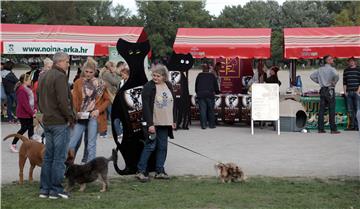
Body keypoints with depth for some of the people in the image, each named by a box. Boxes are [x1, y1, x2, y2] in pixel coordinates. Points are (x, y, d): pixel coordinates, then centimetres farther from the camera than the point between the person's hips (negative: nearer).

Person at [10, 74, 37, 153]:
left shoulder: (28, 88, 9)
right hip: (23, 114, -9)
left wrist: (35, 108, -1)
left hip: (30, 113, 9)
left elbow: (33, 99, 13)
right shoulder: (21, 90, -21)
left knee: (31, 128, 10)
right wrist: (32, 113, -19)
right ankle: (13, 145, 9)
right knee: (24, 128, -2)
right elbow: (25, 104, -23)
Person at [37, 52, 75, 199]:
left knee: (48, 156, 13)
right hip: (60, 122, -9)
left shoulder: (44, 77, 15)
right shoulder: (60, 77, -15)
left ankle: (44, 189, 15)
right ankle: (56, 190, 0)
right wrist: (71, 117, -11)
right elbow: (63, 101, -21)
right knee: (59, 158, -3)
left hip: (47, 121, 9)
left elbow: (40, 100, 21)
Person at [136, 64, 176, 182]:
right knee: (150, 146, -5)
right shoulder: (148, 87, -11)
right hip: (153, 123, -6)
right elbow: (146, 107, -14)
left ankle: (160, 171, 15)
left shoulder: (168, 86, 7)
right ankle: (141, 171, 2)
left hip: (165, 123, 6)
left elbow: (172, 103, 15)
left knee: (163, 147, 8)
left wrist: (173, 120, 11)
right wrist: (150, 124, -19)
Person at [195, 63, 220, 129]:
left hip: (201, 95, 0)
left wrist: (197, 92, 29)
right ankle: (211, 124, 8)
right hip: (210, 94, 0)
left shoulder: (199, 76, 10)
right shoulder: (212, 76, 8)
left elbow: (196, 85, 15)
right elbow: (216, 85, 13)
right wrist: (217, 92, 30)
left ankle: (203, 125, -4)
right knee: (210, 110, 7)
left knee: (202, 110, 0)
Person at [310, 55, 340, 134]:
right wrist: (334, 82, -12)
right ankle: (333, 129, -4)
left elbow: (312, 76, 17)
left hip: (322, 90, 6)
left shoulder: (320, 69, 12)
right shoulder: (331, 69, -8)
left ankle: (320, 128, 5)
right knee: (331, 110, -4)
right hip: (330, 90, -6)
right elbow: (336, 75, -28)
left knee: (321, 109, 5)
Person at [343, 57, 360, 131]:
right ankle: (352, 125, 6)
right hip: (348, 92, 3)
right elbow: (344, 82, 14)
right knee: (350, 110, 3)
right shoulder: (346, 70, 14)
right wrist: (345, 91, 4)